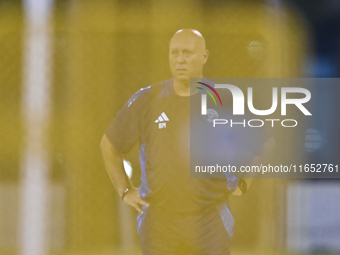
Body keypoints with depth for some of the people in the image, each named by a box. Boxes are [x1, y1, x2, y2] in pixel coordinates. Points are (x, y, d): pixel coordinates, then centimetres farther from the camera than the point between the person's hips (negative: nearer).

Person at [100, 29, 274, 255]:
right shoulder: (146, 101, 2)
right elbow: (109, 145, 15)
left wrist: (242, 184, 10)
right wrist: (125, 191, 11)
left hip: (210, 221, -1)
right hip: (159, 225, 1)